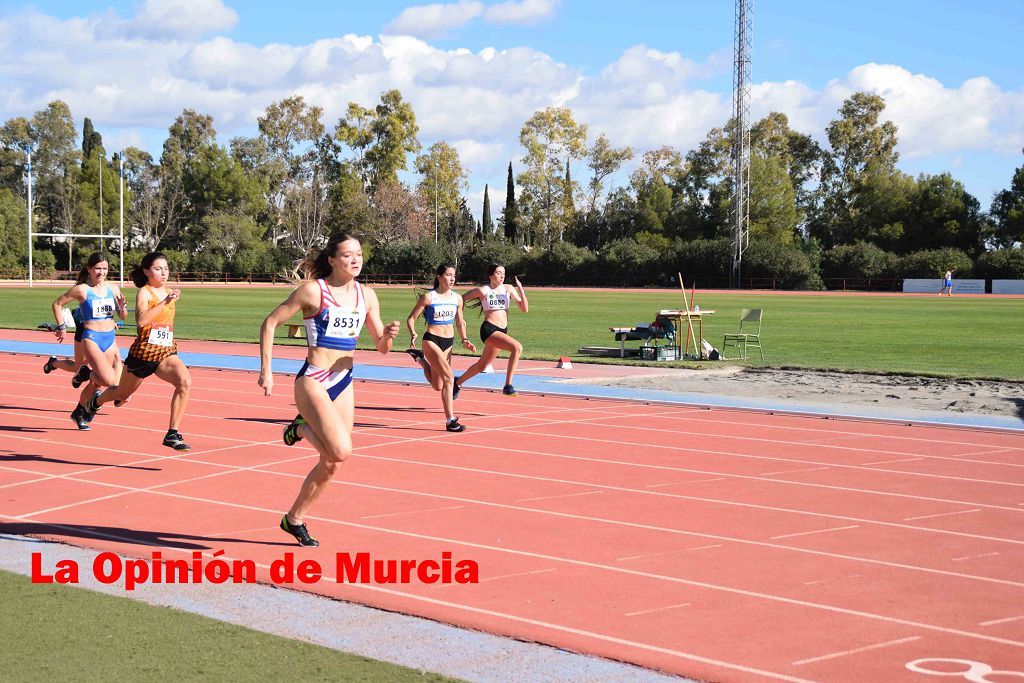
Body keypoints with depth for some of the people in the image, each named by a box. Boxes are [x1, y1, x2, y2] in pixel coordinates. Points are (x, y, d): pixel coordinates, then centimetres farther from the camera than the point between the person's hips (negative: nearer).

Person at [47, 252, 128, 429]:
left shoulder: (113, 288, 5)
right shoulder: (82, 290, -8)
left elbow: (123, 317, 11)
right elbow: (57, 303, 3)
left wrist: (122, 305, -9)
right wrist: (61, 327, 3)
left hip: (110, 338, 5)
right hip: (91, 339, -5)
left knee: (96, 382, 12)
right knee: (109, 380, -18)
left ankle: (79, 413, 32)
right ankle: (86, 374, 12)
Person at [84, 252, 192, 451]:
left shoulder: (169, 292, 9)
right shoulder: (144, 292, -12)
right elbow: (141, 320, -33)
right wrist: (165, 302, -36)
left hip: (166, 352, 4)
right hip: (143, 352, -4)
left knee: (185, 381, -26)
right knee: (123, 394, 18)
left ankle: (173, 434, -21)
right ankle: (96, 401, 55)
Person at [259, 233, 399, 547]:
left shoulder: (366, 295, 7)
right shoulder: (313, 291, -9)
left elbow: (380, 347, 12)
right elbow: (270, 324, -5)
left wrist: (388, 335, -11)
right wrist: (266, 370, -9)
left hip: (344, 383, 6)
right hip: (313, 380, -6)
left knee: (331, 464, 9)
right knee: (341, 451, -24)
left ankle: (294, 519, 27)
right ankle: (302, 428, 6)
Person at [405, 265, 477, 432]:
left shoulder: (457, 298, 7)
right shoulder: (428, 296, -7)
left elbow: (460, 322, 18)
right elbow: (411, 318, -2)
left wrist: (464, 340, 4)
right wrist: (413, 335, -19)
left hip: (448, 342, 6)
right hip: (431, 340, -6)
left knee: (438, 386, 10)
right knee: (449, 378, -20)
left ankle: (420, 358, 34)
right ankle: (450, 420, -15)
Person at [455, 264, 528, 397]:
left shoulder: (508, 289, 8)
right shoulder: (482, 291, -3)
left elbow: (525, 309, 3)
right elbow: (460, 299, 8)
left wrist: (521, 290, -9)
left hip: (503, 331, 6)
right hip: (489, 329, -6)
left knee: (482, 365, 19)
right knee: (517, 347, -28)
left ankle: (458, 382, 42)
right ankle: (508, 386, -26)